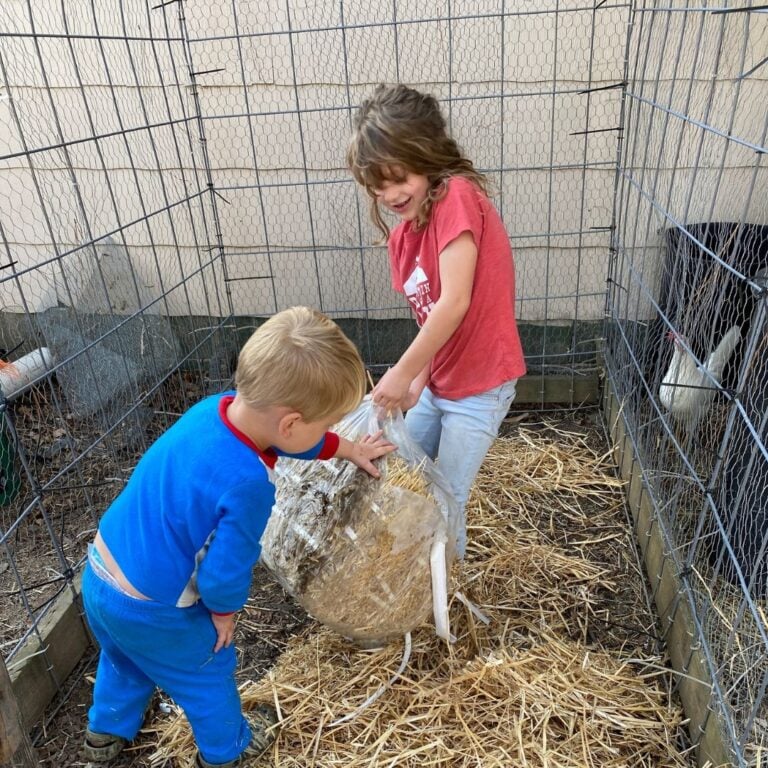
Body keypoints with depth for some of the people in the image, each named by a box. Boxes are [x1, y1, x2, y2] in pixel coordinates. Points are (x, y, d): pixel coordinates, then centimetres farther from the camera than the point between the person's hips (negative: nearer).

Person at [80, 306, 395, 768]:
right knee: (207, 671, 21)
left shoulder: (218, 408, -13)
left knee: (125, 659, 35)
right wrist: (224, 610, -2)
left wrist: (347, 449, 16)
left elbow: (288, 438, 7)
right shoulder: (248, 484, -36)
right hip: (149, 609, -7)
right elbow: (224, 572, -24)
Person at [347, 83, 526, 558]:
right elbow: (430, 316, 2)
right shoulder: (402, 236, 5)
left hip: (481, 386, -8)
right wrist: (418, 381, -12)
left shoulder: (457, 196, -18)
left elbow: (455, 301, -25)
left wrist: (403, 373, -20)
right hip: (438, 381, 8)